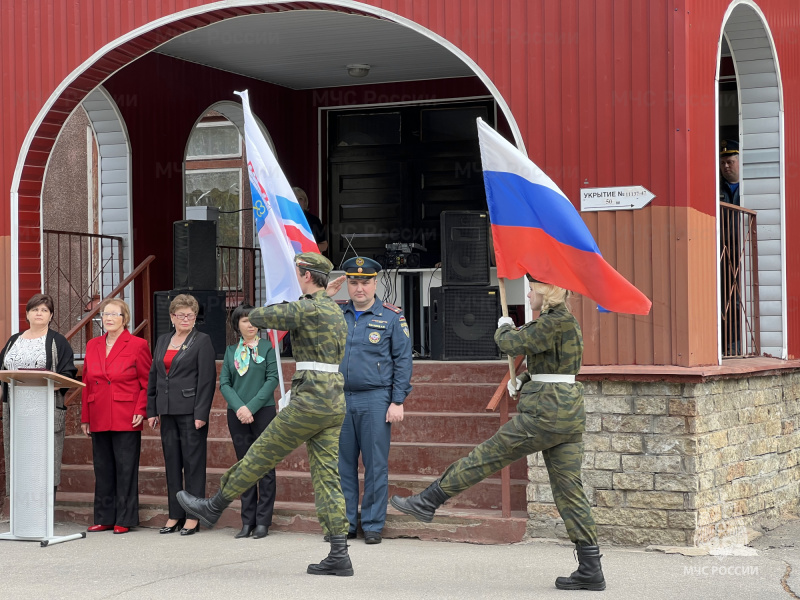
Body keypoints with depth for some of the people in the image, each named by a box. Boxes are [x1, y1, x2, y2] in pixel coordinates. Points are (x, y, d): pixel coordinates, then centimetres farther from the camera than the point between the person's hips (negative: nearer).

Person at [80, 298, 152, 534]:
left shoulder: (137, 345, -2)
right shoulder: (92, 345, 13)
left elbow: (148, 383, -2)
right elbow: (86, 383, 14)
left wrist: (141, 411, -12)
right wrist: (85, 417, 10)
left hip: (126, 419, -5)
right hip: (99, 420, 5)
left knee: (126, 469, -2)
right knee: (102, 469, 8)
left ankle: (125, 520, 4)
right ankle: (104, 518, 15)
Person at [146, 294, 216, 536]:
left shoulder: (202, 341, -3)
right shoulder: (162, 341, 14)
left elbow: (207, 379, -9)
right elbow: (153, 377, 16)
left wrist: (201, 414, -15)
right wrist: (151, 410, 10)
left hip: (191, 411, -6)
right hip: (167, 411, 6)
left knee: (193, 462, -2)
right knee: (171, 463, 8)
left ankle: (193, 516, 3)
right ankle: (175, 515, 13)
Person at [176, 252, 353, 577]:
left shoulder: (306, 308, -11)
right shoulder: (335, 311, 19)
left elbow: (257, 317, -6)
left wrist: (273, 311, 17)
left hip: (310, 401, -9)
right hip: (335, 404, 9)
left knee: (261, 455, 6)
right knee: (327, 477, 4)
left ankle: (213, 507, 20)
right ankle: (339, 555, -2)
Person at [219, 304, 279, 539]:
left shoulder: (267, 347, 1)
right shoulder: (231, 351, 10)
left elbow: (272, 379, -7)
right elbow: (224, 383, 5)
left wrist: (251, 407, -13)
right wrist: (239, 407, -11)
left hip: (263, 412, -3)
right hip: (237, 414, 3)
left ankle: (263, 521, 1)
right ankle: (247, 521, 10)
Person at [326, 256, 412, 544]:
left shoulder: (391, 317, 1)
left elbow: (403, 360, 0)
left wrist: (398, 402, -8)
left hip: (375, 400, -3)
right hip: (340, 400, 4)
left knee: (375, 465, 0)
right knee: (343, 464, 7)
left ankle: (373, 525, 8)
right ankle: (345, 523, 16)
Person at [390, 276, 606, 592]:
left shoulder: (554, 323, -13)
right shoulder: (567, 322, 18)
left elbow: (512, 343, -10)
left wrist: (504, 327, 11)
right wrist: (523, 381, 14)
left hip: (544, 413, -9)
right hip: (570, 414, 9)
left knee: (487, 457, 1)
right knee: (569, 491, 7)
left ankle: (427, 501, 11)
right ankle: (591, 570, 5)